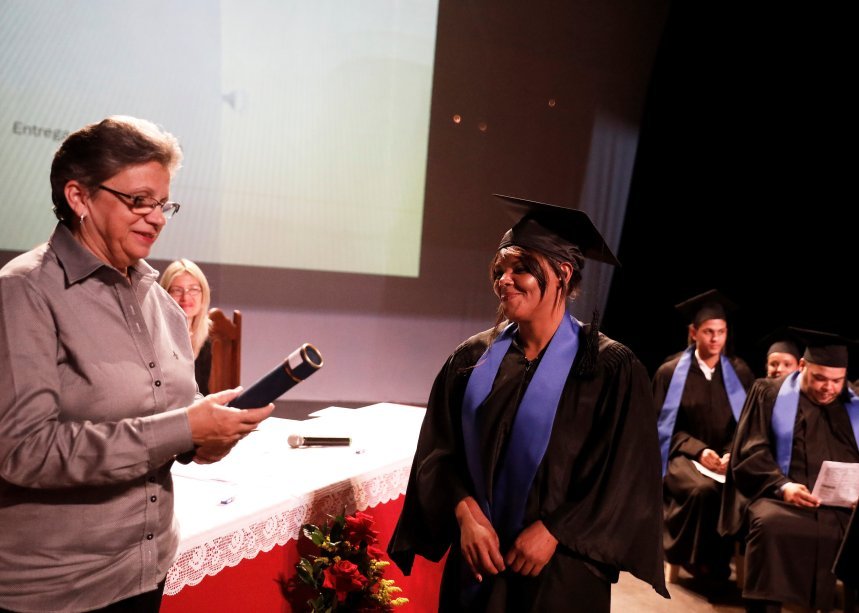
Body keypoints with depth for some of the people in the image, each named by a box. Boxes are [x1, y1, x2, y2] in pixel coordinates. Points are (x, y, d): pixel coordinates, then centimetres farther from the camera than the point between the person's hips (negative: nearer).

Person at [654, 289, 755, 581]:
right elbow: (665, 425, -1)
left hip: (728, 457, 3)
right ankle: (696, 560, -9)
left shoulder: (739, 373, 6)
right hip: (684, 455, -2)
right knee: (704, 490, -34)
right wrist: (698, 450, -15)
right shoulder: (671, 372, 0)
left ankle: (719, 562, -7)